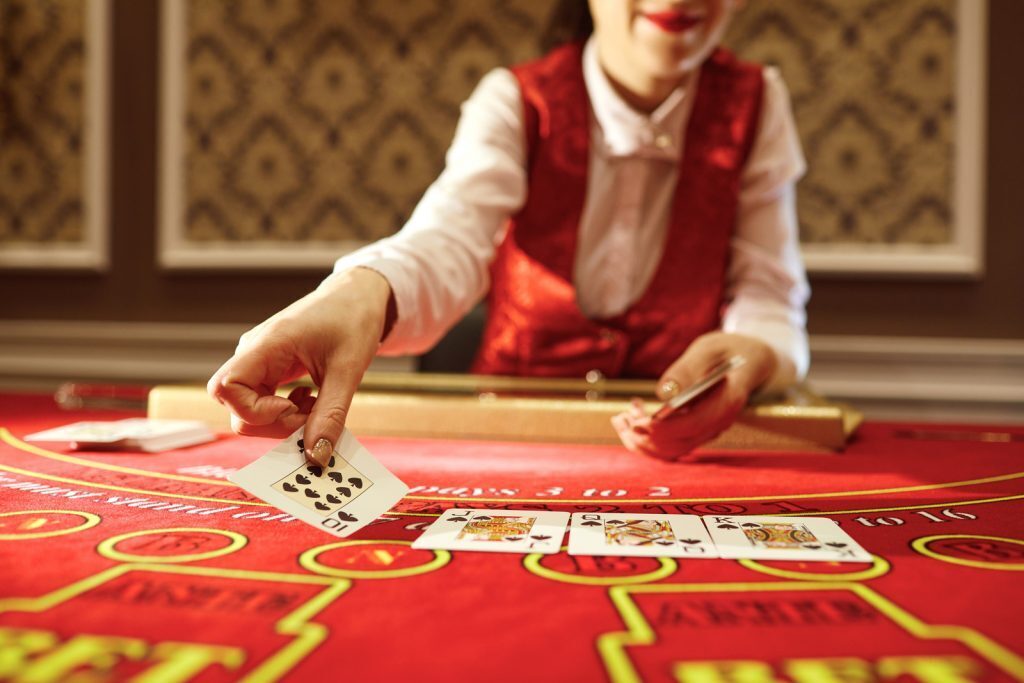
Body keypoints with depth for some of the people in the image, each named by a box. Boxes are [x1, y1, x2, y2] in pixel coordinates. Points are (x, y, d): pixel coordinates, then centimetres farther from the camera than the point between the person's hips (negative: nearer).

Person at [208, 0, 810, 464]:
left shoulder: (755, 105, -3)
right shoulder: (516, 100, -8)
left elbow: (771, 301, -6)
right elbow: (450, 241, -28)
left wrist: (751, 353, -32)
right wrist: (361, 293, -52)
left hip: (680, 443, 4)